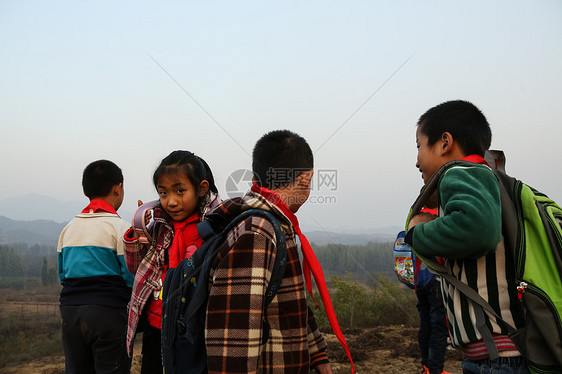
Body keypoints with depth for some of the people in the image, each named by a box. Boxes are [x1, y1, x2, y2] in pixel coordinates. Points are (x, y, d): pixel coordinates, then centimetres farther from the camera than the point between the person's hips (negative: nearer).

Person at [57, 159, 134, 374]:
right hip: (108, 312, -6)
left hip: (69, 312, 6)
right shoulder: (119, 227, -9)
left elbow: (62, 273, 15)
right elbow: (132, 277, -11)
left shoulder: (69, 228, 10)